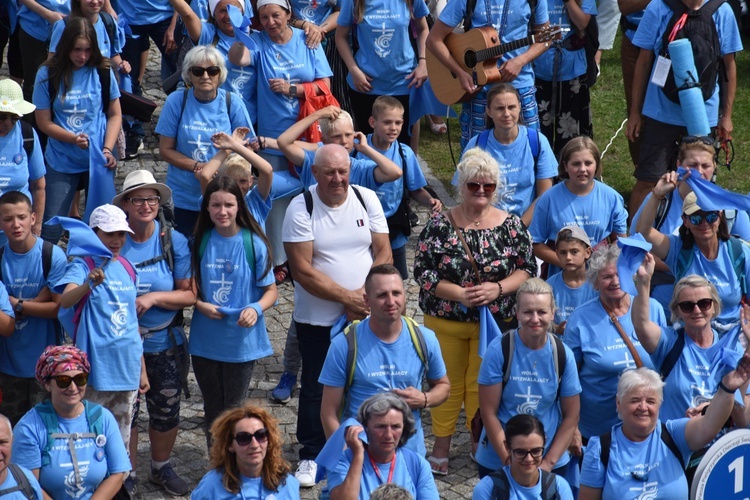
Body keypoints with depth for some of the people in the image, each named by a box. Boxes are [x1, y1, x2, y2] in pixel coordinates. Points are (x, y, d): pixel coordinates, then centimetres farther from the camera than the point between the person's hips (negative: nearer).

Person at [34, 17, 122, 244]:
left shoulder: (102, 71, -4)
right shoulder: (48, 74, -7)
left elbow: (115, 115, 3)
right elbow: (44, 122, -4)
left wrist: (108, 148, -12)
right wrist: (73, 138, -21)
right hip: (61, 163, -1)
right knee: (51, 228, -2)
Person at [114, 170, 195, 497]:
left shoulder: (175, 241, -5)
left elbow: (189, 294, -7)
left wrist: (153, 298, -20)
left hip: (166, 343, 1)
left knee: (166, 412, 14)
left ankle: (161, 468, 36)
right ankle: (127, 474, 25)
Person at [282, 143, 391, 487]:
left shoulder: (367, 200, 0)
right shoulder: (301, 208, -10)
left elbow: (384, 254, 0)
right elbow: (302, 269, -14)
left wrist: (365, 295, -14)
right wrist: (346, 297, -16)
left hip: (364, 316, 2)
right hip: (316, 320, -2)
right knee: (315, 389, 7)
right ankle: (311, 456, 22)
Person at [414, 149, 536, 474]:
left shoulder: (511, 225, -3)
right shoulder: (440, 224, -6)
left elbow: (527, 269, 0)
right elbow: (422, 271, -7)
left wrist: (498, 288, -18)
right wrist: (458, 294, -20)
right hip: (446, 322, 0)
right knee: (448, 384, 10)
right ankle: (441, 445, 24)